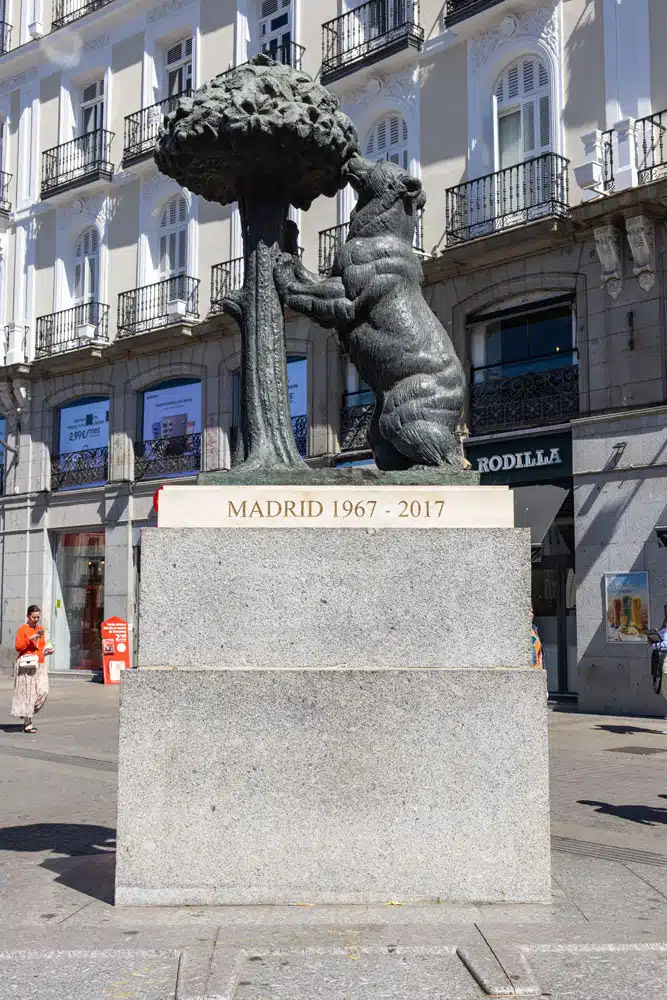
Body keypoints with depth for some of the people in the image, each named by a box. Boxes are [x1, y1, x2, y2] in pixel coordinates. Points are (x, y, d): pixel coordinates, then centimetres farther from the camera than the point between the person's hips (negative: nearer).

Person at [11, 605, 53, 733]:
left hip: (40, 665, 6)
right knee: (27, 693, -5)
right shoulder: (23, 629, -1)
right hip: (26, 665, -6)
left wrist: (46, 652, 8)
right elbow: (18, 647, -9)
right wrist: (30, 639, -19)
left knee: (43, 691, -6)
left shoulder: (40, 630, 17)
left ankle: (28, 715, 13)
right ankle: (27, 724, 0)